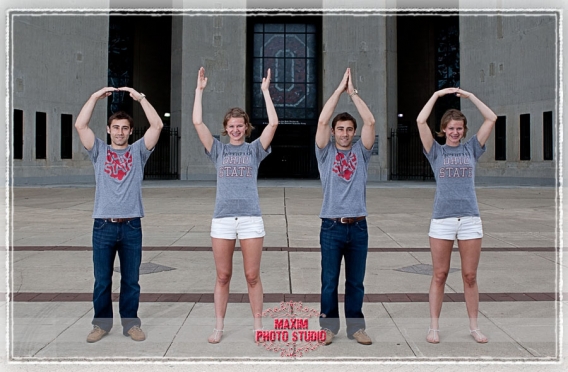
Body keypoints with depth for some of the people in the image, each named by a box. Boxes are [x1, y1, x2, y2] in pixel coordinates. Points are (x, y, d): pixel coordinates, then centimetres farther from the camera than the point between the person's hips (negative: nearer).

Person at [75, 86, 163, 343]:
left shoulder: (138, 151, 8)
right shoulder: (99, 151, 9)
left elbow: (157, 125, -4)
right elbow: (80, 125, -4)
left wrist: (140, 98, -6)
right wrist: (96, 96, -5)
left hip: (131, 226, 0)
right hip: (103, 226, 0)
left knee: (131, 280, 8)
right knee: (101, 281, 8)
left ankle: (131, 324, 19)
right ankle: (101, 323, 21)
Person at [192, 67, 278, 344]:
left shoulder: (254, 149, 8)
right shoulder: (218, 149, 10)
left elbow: (273, 123, -3)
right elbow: (197, 122, 1)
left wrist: (265, 90, -1)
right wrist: (200, 89, 2)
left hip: (251, 218, -1)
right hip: (222, 218, 1)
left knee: (252, 276, 4)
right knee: (222, 276, 7)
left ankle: (258, 326, 15)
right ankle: (219, 327, 17)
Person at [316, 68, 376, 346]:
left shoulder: (360, 152, 8)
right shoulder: (326, 153, 4)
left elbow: (370, 122, -4)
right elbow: (322, 121, -9)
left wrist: (353, 92, -4)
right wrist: (340, 89, -7)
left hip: (358, 227, 2)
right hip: (332, 226, -1)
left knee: (356, 283, 9)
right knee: (329, 282, 5)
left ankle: (356, 326, 20)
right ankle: (329, 326, 17)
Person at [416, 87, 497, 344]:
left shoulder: (471, 149, 12)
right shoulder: (436, 151, 7)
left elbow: (491, 119, 8)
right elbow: (421, 121, -4)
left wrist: (469, 96, 6)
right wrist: (437, 95, 1)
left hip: (470, 219, 2)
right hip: (442, 219, -1)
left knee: (470, 276, 7)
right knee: (439, 276, 4)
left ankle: (474, 327, 18)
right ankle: (433, 327, 13)